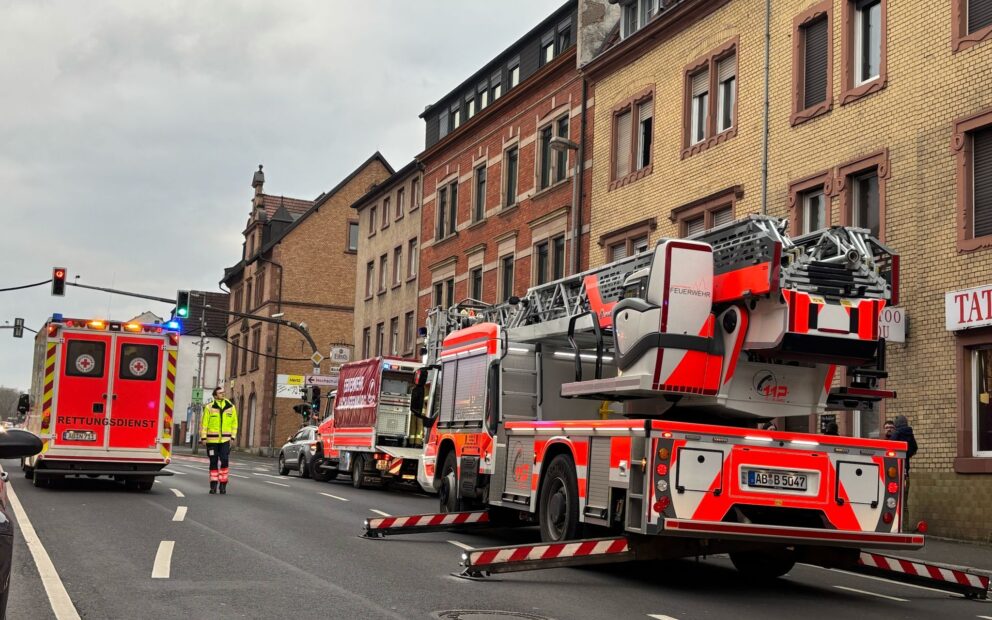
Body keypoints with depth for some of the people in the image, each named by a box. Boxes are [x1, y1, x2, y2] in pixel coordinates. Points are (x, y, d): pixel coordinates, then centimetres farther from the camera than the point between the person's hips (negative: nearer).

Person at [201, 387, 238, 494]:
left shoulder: (231, 407, 5)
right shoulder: (209, 407, -2)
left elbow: (234, 423, 9)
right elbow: (204, 423, -1)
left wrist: (233, 437, 2)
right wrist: (203, 437, -5)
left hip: (225, 440, 1)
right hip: (212, 440, -1)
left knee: (224, 461, -9)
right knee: (213, 463, 6)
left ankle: (223, 484, -1)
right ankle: (213, 485, 14)